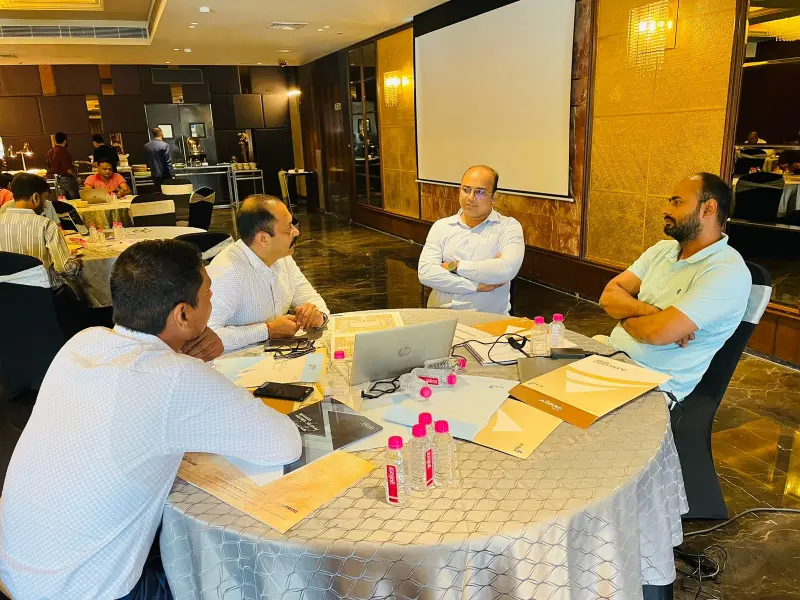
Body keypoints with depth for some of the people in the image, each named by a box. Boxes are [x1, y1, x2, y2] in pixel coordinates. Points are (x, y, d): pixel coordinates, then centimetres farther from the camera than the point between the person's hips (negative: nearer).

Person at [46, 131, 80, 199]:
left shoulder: (50, 151, 6)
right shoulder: (63, 151, -20)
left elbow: (49, 166, 16)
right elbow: (68, 169, -23)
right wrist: (75, 176, -8)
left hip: (58, 179, 9)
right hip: (67, 178, -9)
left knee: (66, 199, 17)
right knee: (76, 198, -2)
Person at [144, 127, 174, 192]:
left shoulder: (146, 146, 4)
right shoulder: (164, 145, -14)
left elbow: (146, 161, 12)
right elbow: (168, 162, -15)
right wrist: (172, 174, -11)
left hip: (155, 175, 5)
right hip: (165, 175, -5)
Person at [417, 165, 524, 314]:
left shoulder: (509, 226, 5)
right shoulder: (441, 226, 11)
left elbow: (507, 270, -14)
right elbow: (425, 272, -3)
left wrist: (454, 266, -7)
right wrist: (477, 286, -10)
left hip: (489, 317, -2)